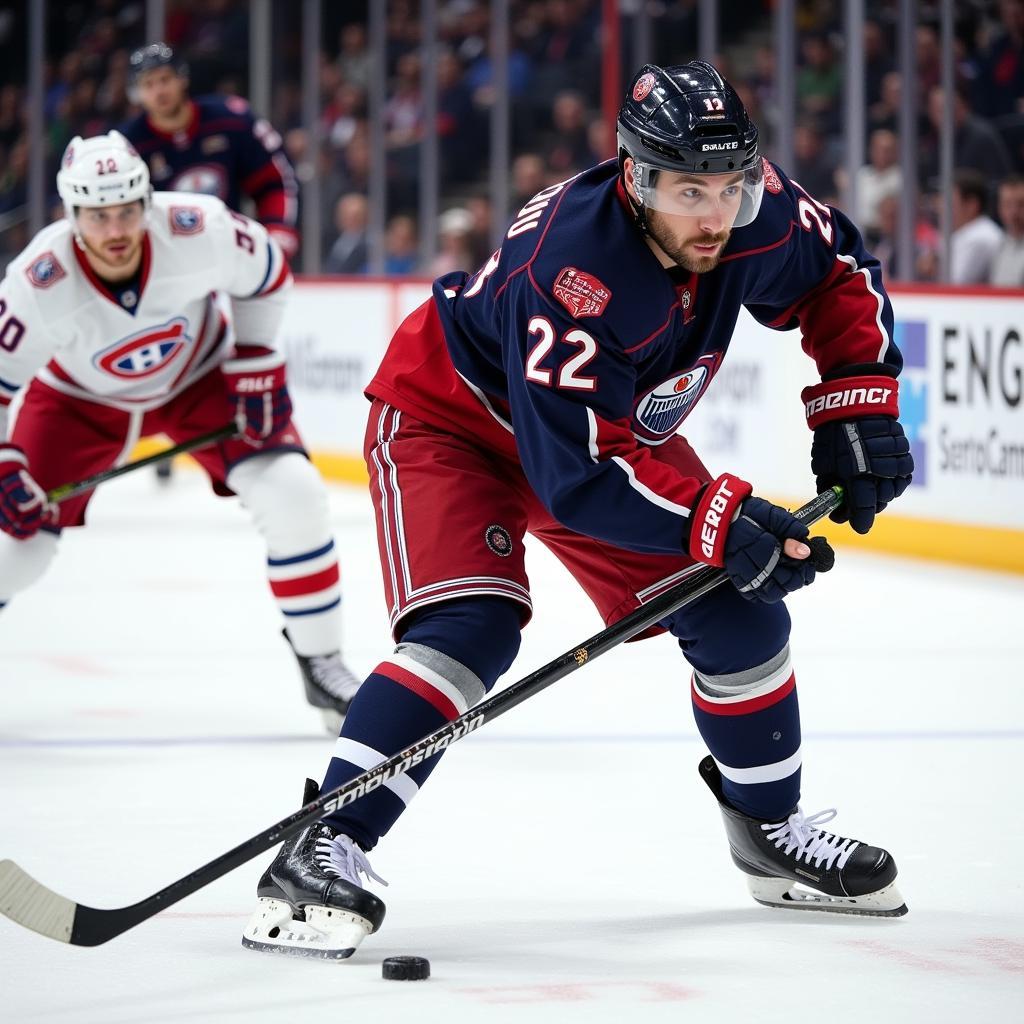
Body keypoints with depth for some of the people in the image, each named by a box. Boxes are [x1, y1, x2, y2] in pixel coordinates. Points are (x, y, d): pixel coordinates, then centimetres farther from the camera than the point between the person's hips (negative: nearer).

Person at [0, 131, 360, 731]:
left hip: (202, 377, 0)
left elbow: (268, 274, -10)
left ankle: (320, 661, -1)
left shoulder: (200, 230, -33)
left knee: (293, 495, -18)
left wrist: (258, 366, -9)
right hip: (81, 399, 0)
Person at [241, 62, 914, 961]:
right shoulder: (569, 271, -40)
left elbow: (838, 274, 2)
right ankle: (327, 847, -27)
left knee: (737, 606, 3)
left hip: (615, 423, 7)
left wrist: (856, 403, -9)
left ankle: (772, 830, 25)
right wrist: (718, 518, -41)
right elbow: (575, 475, -39)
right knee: (472, 628, -28)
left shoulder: (751, 211, -22)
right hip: (449, 416, -7)